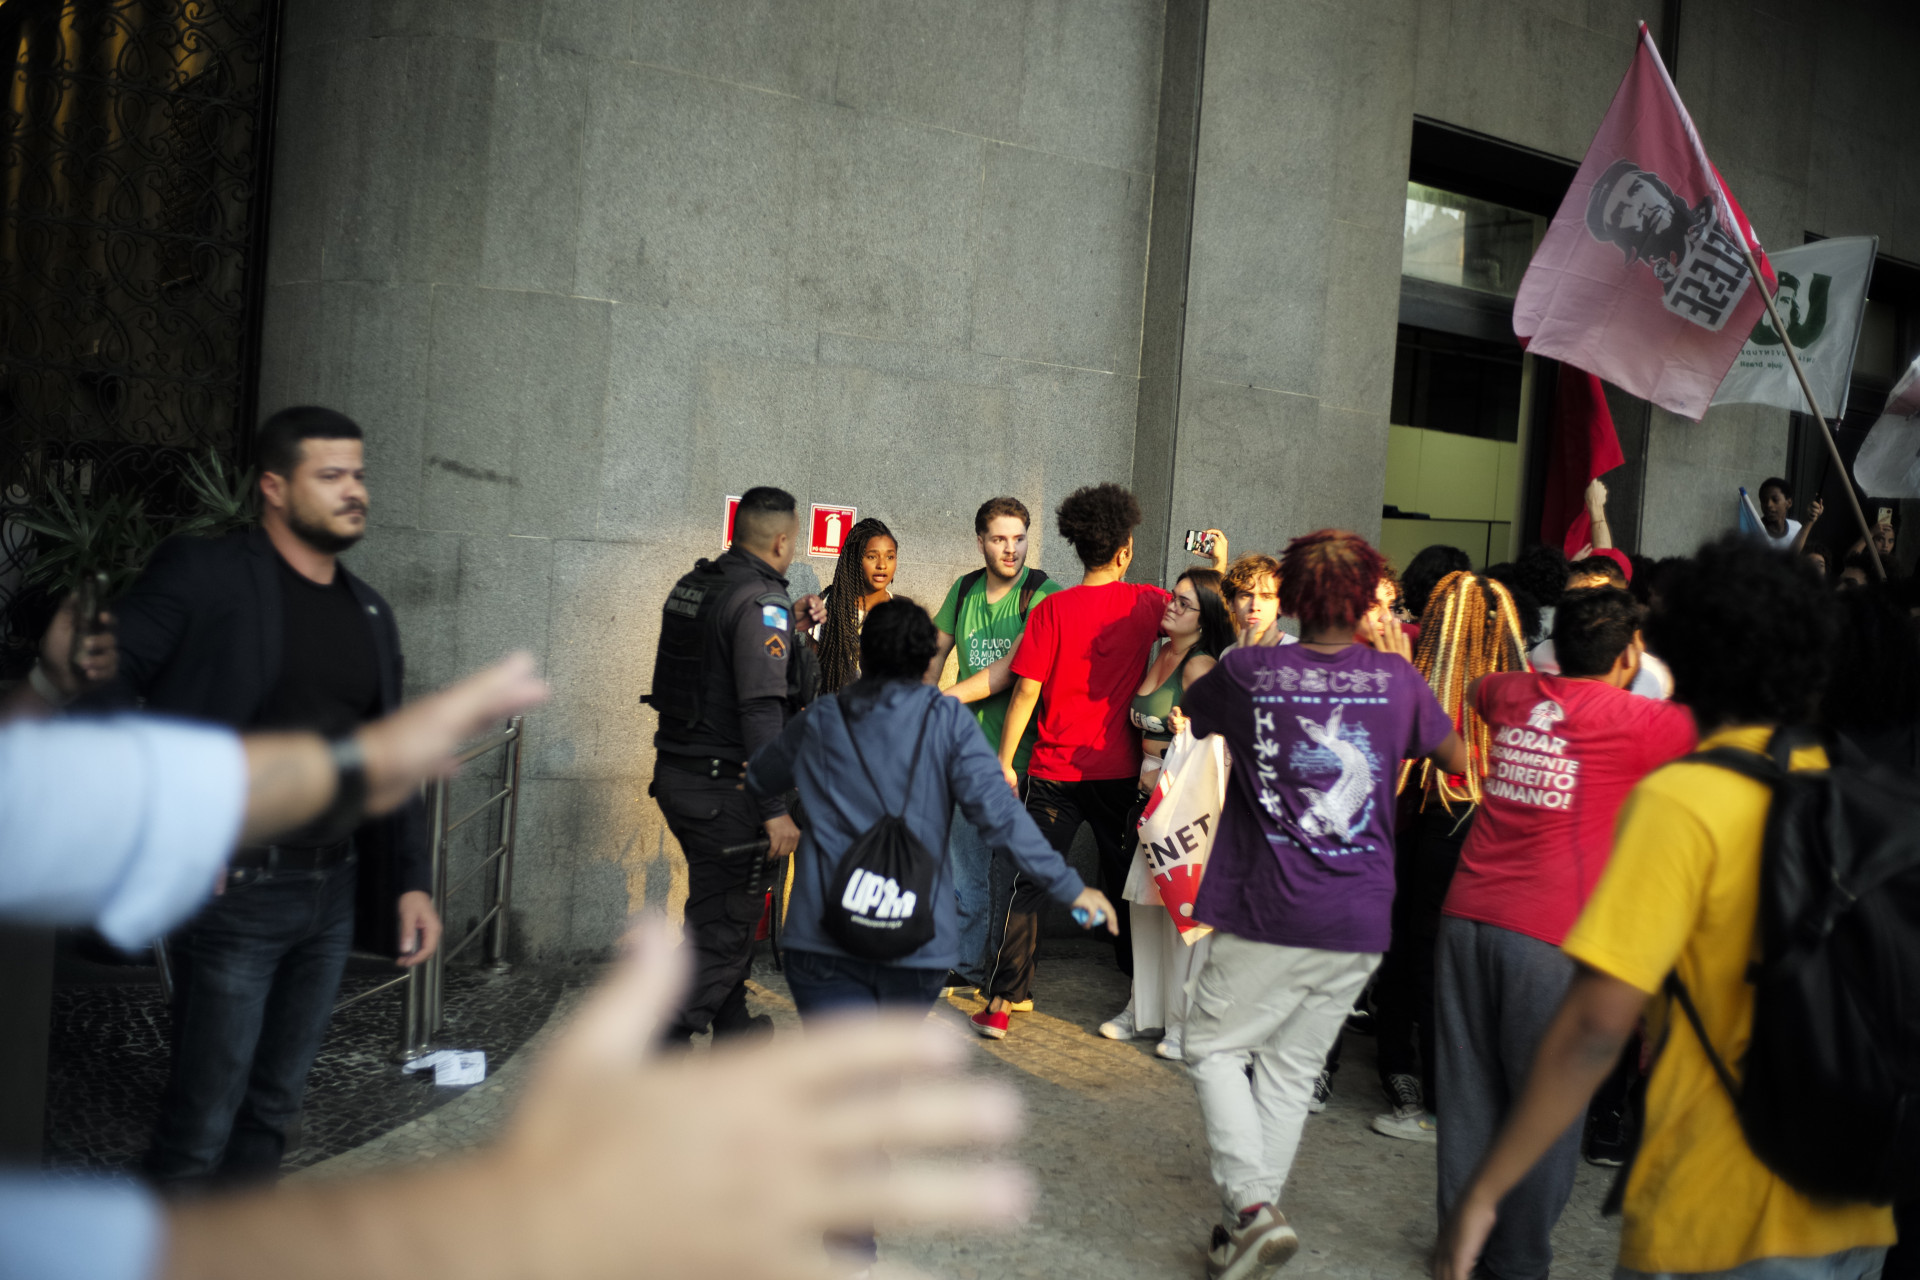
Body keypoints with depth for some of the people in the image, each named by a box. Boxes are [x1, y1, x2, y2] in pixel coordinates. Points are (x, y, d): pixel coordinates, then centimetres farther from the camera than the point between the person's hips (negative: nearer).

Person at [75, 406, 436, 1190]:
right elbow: (101, 684, -12)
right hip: (235, 890, -6)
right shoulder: (202, 575, -8)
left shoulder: (370, 614, 12)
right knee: (201, 1124, 3)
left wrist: (409, 881, 8)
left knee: (273, 1107, 18)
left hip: (331, 891, 6)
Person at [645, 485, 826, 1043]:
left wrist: (788, 628, 18)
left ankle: (732, 1024, 36)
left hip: (676, 773, 9)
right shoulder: (761, 601, -16)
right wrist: (777, 809, -23)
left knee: (724, 906, 23)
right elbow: (761, 711, -23)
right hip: (723, 788, -9)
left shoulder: (692, 585, 10)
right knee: (722, 925, -1)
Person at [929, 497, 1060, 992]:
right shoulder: (964, 590, 10)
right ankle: (964, 965, 18)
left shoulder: (1044, 594, -7)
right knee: (964, 862, 7)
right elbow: (935, 652, 21)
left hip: (1018, 748, -4)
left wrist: (952, 695, -17)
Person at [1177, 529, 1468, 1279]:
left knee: (1214, 1048, 13)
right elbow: (1457, 759, 17)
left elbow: (1188, 716, 14)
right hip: (1361, 919, 3)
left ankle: (1252, 1205, -3)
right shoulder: (1394, 677, -2)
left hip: (1269, 915, -3)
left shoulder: (1248, 671, -8)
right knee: (1291, 1069, 15)